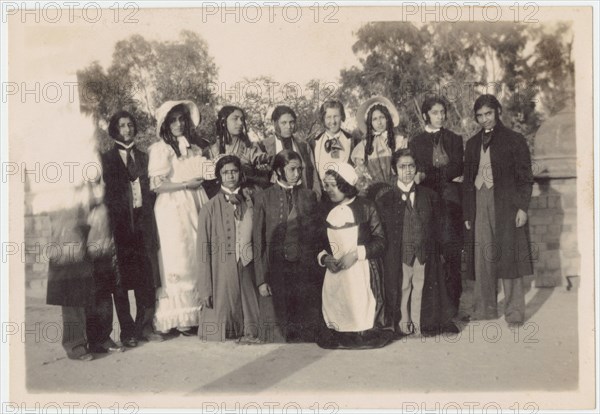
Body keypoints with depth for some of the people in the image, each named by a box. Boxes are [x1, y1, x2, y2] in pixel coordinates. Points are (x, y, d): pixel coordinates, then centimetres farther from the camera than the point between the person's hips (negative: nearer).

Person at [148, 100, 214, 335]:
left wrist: (207, 176, -2)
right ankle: (179, 318, 3)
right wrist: (187, 184, -10)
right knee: (178, 261, -4)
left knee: (198, 260, 1)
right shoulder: (159, 150, -2)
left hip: (195, 208, 5)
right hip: (172, 210, -5)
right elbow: (155, 185, -10)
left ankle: (196, 313, 8)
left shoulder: (193, 149, 14)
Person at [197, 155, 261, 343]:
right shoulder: (210, 208, 0)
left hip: (247, 269, 2)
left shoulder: (249, 202, 7)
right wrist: (206, 289, -6)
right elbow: (204, 250, -1)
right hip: (222, 273, -2)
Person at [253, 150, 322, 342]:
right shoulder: (264, 197, 3)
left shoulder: (309, 196, 9)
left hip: (305, 271, 2)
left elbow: (315, 235, 12)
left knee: (306, 329, 2)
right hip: (275, 271, -2)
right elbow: (258, 240, 1)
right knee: (277, 325, 1)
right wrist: (261, 279, -5)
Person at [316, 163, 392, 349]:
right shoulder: (325, 210, 9)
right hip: (334, 272, 3)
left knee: (361, 312, -6)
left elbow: (380, 241, -3)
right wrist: (324, 257, -7)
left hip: (363, 272, -3)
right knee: (336, 312, -2)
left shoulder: (365, 207, -1)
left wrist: (356, 253, -15)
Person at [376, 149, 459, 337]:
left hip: (425, 254, 2)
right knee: (401, 290, 5)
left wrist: (437, 252, 3)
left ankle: (420, 326, 19)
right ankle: (402, 326, 20)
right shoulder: (385, 200, 0)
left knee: (421, 289, 5)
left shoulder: (430, 196, 7)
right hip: (398, 256, -1)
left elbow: (436, 227, 9)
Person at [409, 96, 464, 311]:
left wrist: (426, 175, -11)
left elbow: (456, 169, 1)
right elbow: (414, 172, 8)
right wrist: (446, 176, -3)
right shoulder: (416, 142, 13)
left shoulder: (454, 140, 13)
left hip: (450, 200, 0)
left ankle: (452, 305, -2)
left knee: (451, 253, -8)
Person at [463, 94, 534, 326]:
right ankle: (484, 309, 13)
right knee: (482, 258, 4)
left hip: (506, 206, -4)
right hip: (480, 206, 4)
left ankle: (514, 311, 4)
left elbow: (525, 177, 0)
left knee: (508, 257, -3)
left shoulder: (514, 140, 2)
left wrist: (522, 207, -9)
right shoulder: (472, 144, 15)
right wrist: (467, 212, 11)